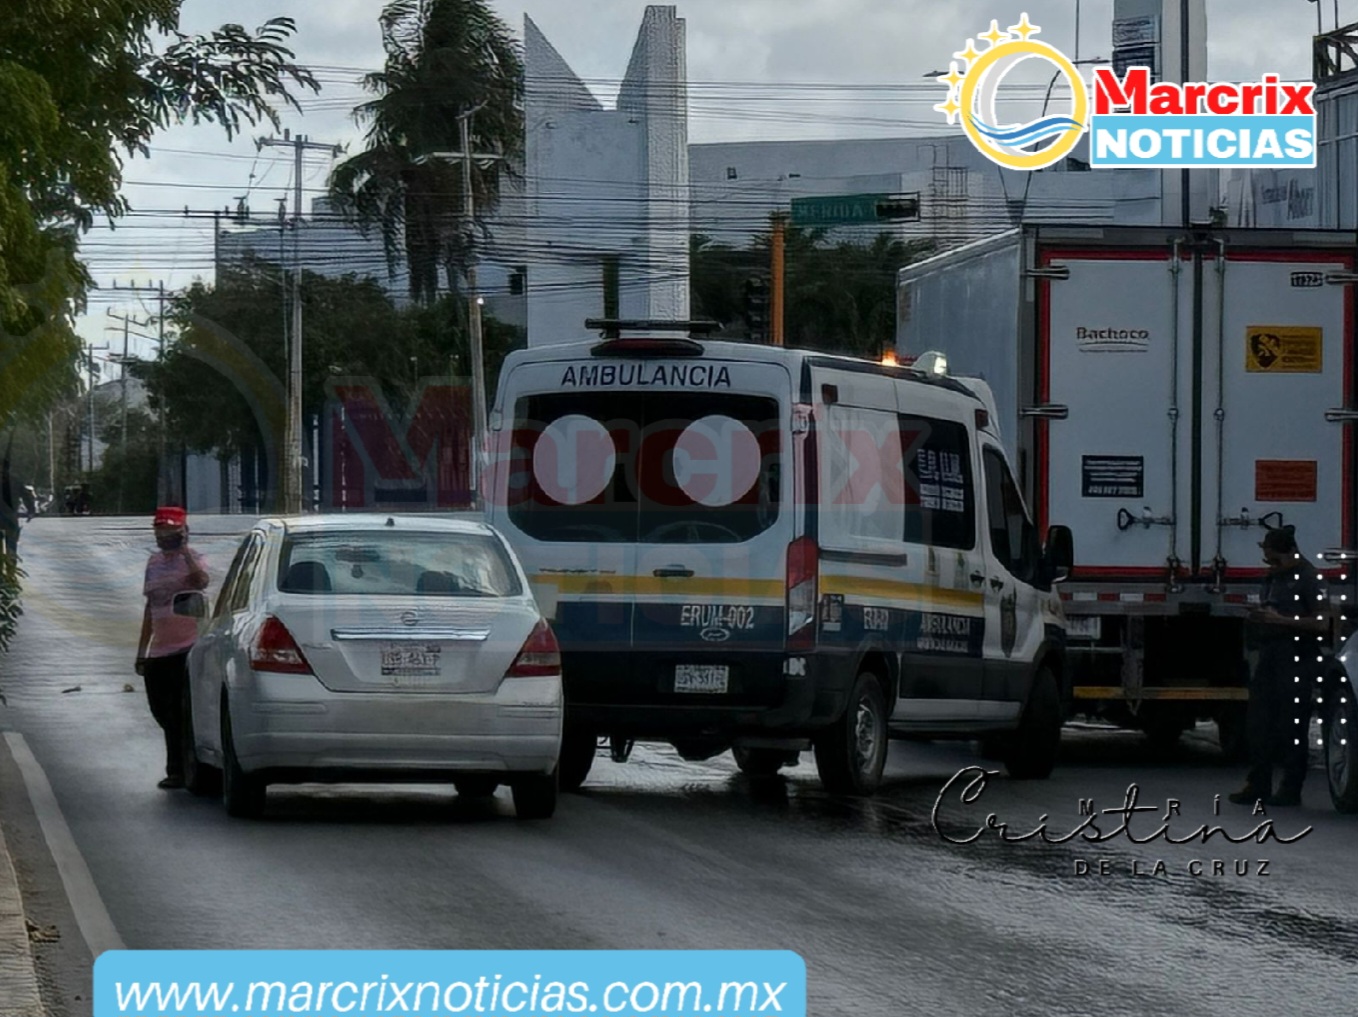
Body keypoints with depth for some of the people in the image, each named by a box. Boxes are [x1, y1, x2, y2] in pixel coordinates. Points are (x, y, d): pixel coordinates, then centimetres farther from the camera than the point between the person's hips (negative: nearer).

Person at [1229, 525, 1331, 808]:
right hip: (1270, 658, 9)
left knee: (1293, 726, -4)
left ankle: (1291, 789, 1)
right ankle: (1258, 786, 11)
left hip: (1298, 660, -9)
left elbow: (1322, 623, -16)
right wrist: (1259, 618, 12)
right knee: (1258, 722, 6)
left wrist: (1280, 620, -19)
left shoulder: (1310, 579, -9)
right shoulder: (1273, 578, 18)